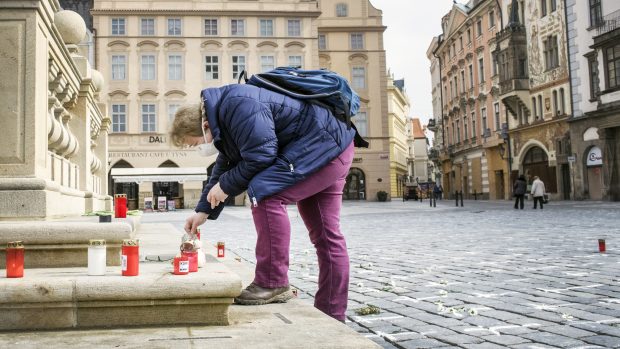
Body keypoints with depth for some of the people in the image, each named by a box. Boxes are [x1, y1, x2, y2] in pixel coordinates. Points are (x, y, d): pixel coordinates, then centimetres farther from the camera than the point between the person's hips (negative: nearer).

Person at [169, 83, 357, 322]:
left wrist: (225, 186, -12)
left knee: (265, 193, -21)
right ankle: (332, 316, 15)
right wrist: (203, 211, 20)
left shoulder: (236, 105, -22)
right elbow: (224, 168, 21)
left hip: (324, 145, -11)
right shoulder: (224, 121, 12)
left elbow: (261, 155, -25)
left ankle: (272, 283, -14)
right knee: (325, 235, 9)